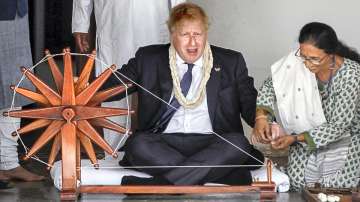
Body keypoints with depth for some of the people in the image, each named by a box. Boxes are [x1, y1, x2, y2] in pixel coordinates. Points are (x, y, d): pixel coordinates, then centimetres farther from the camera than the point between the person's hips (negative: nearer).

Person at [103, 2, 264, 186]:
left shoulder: (231, 62, 12)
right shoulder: (148, 59, 12)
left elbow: (250, 104, 8)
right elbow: (113, 85, 13)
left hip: (211, 143, 0)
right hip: (163, 142, 0)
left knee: (238, 143, -31)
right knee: (137, 143, -31)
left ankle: (158, 184, -36)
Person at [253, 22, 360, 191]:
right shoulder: (297, 61, -16)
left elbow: (338, 126, -21)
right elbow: (270, 86, 0)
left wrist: (296, 138, -25)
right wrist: (261, 116, -18)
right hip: (305, 145, 3)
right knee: (299, 191, -8)